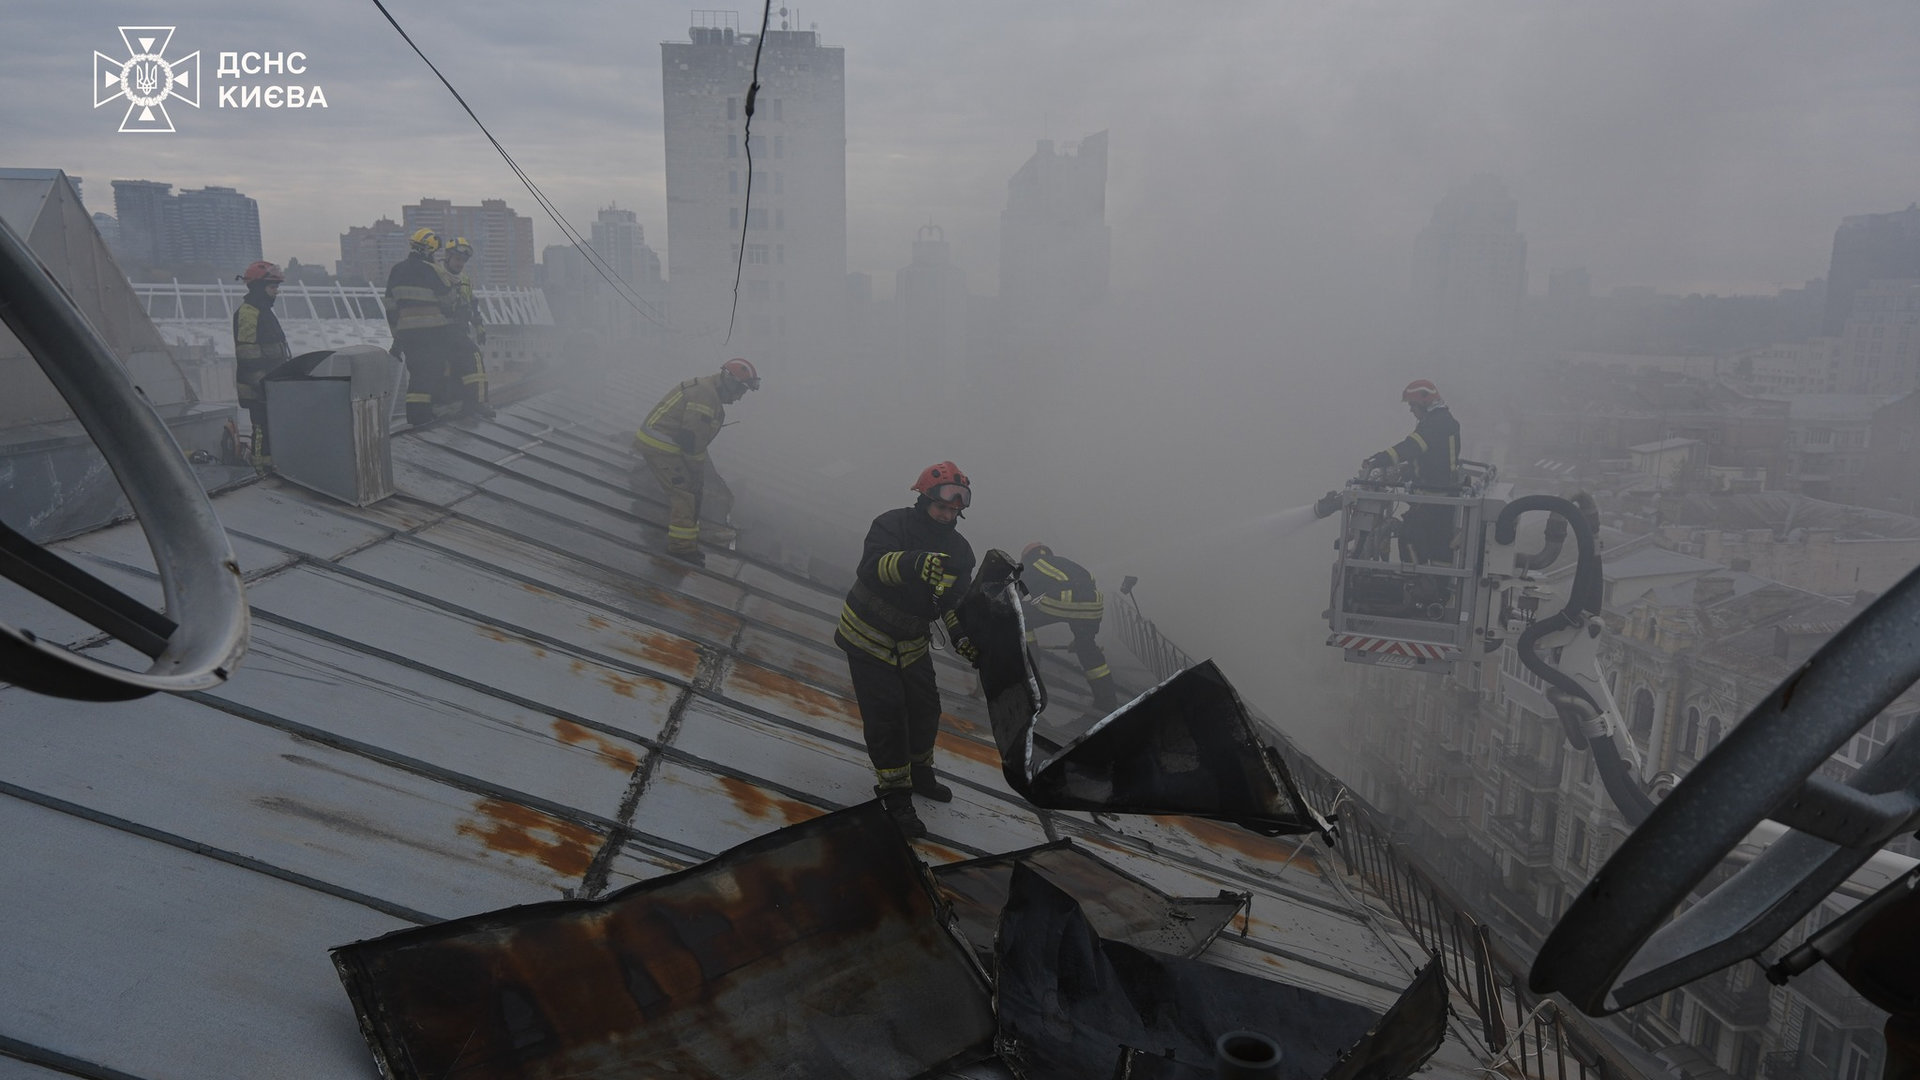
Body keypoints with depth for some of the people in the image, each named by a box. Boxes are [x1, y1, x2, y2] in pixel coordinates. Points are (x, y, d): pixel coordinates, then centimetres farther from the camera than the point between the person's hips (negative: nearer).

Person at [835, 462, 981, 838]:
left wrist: (963, 637, -25)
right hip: (868, 636, -6)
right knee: (886, 716, -7)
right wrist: (916, 565, -59)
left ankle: (919, 774, 36)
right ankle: (895, 794, 5)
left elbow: (956, 602, -5)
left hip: (912, 643, 6)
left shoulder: (959, 549, -3)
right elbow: (871, 566, -41)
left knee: (925, 709, 13)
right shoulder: (892, 525, -22)